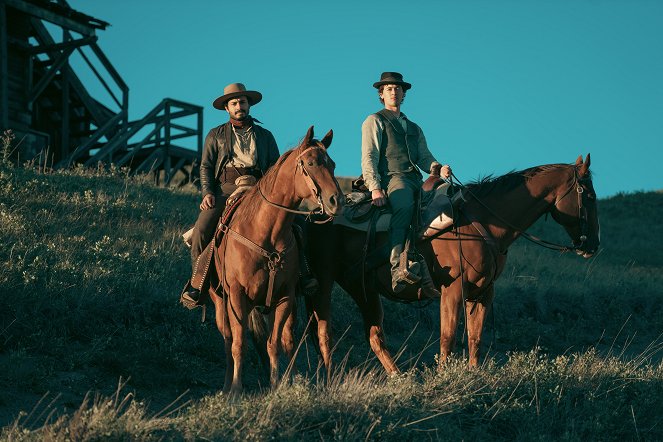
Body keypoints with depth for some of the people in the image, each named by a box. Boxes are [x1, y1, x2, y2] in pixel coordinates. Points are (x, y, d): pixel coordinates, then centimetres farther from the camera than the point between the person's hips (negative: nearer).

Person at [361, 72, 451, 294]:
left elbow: (425, 157, 22)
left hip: (415, 180, 6)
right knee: (404, 205, -38)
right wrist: (375, 188, -13)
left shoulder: (414, 128, 34)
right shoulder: (374, 121, 16)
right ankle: (397, 268, -51)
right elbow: (369, 158, 3)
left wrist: (438, 168, -2)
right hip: (390, 178, -6)